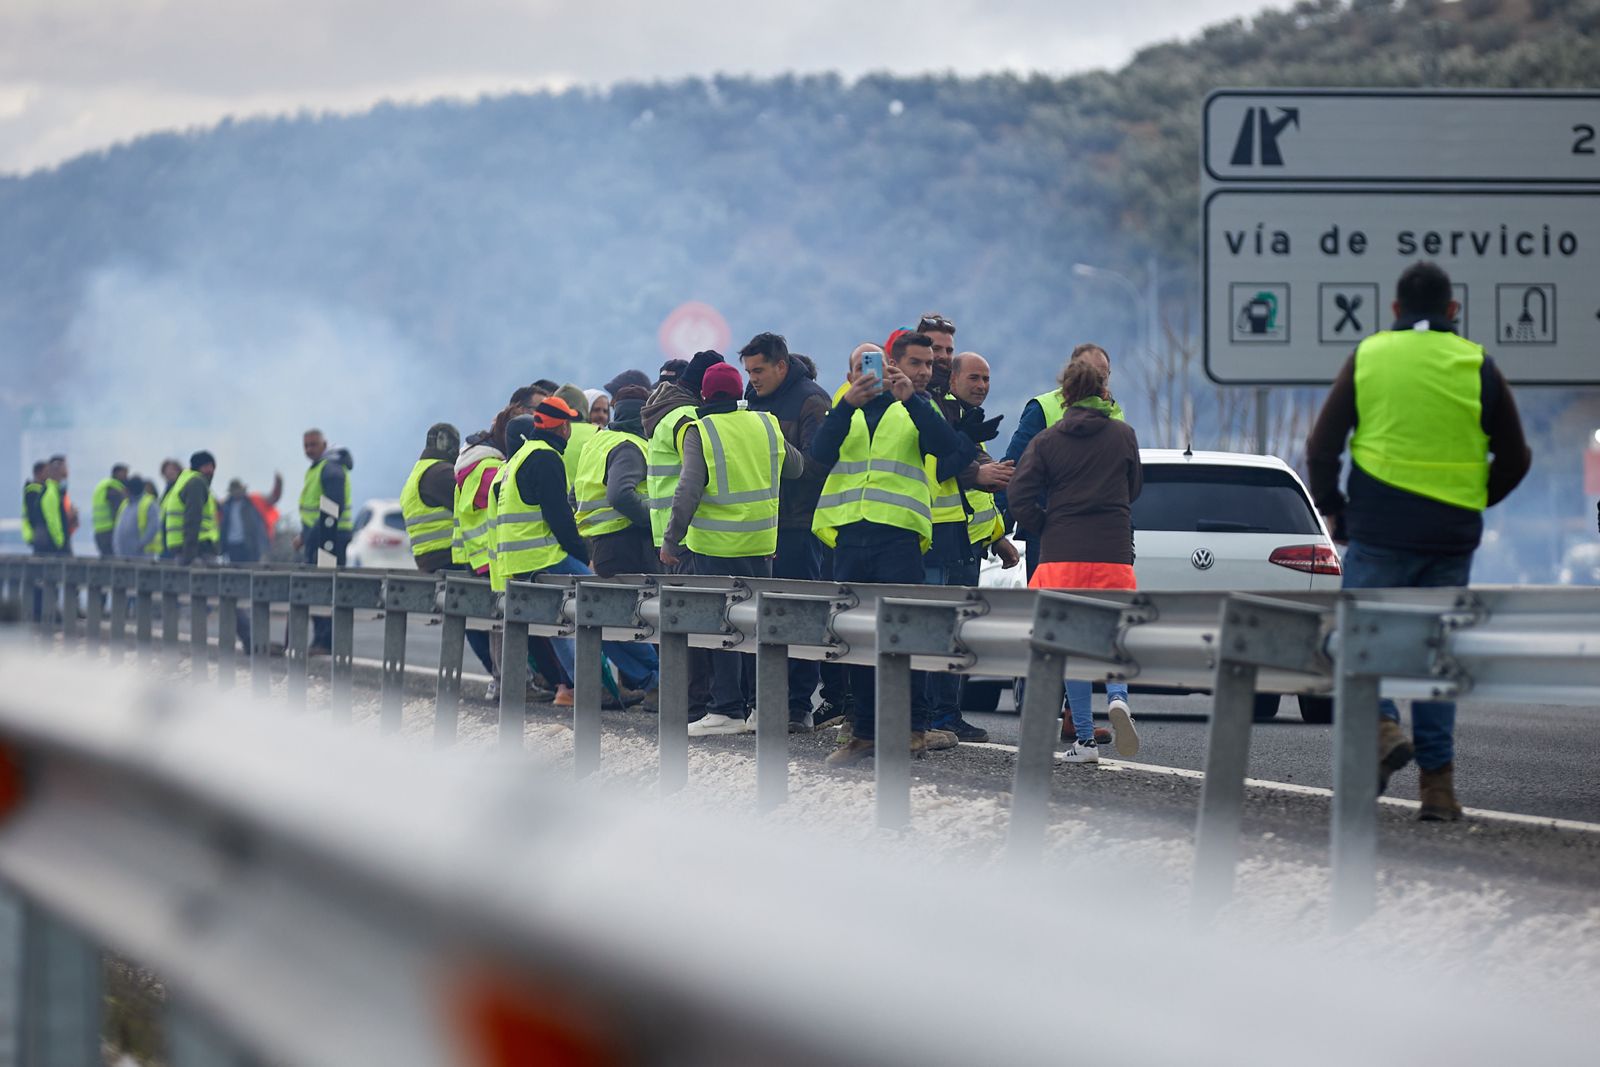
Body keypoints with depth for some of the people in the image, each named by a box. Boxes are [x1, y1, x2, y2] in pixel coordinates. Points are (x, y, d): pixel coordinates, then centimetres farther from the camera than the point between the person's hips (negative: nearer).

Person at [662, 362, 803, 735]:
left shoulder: (700, 432, -9)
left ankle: (728, 710, -2)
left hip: (716, 546, -5)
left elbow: (688, 491, -14)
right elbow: (795, 467, 19)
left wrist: (671, 540, -9)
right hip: (761, 544, 5)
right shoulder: (766, 425, 5)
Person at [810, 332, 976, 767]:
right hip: (850, 535, 3)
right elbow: (820, 454, 0)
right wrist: (847, 405, -13)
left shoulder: (920, 410, 9)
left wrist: (910, 398, -17)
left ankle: (914, 728, -1)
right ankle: (865, 731, 11)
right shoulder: (852, 407, 16)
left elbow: (948, 449, -12)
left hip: (899, 536, -3)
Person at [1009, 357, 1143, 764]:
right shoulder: (1123, 435, 4)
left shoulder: (1046, 441, 1)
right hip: (1113, 554, 0)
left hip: (1062, 554, 0)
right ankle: (1117, 697, -19)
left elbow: (1020, 495, -6)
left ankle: (1084, 739, 2)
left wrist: (1045, 532, 8)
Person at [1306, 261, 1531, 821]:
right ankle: (1438, 783, 3)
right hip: (1452, 534, 2)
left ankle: (1383, 727, -19)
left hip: (1380, 529, -2)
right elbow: (1514, 458, 6)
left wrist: (1331, 506, 16)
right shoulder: (1477, 365, 4)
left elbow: (1322, 445, 2)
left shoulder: (1368, 357, 2)